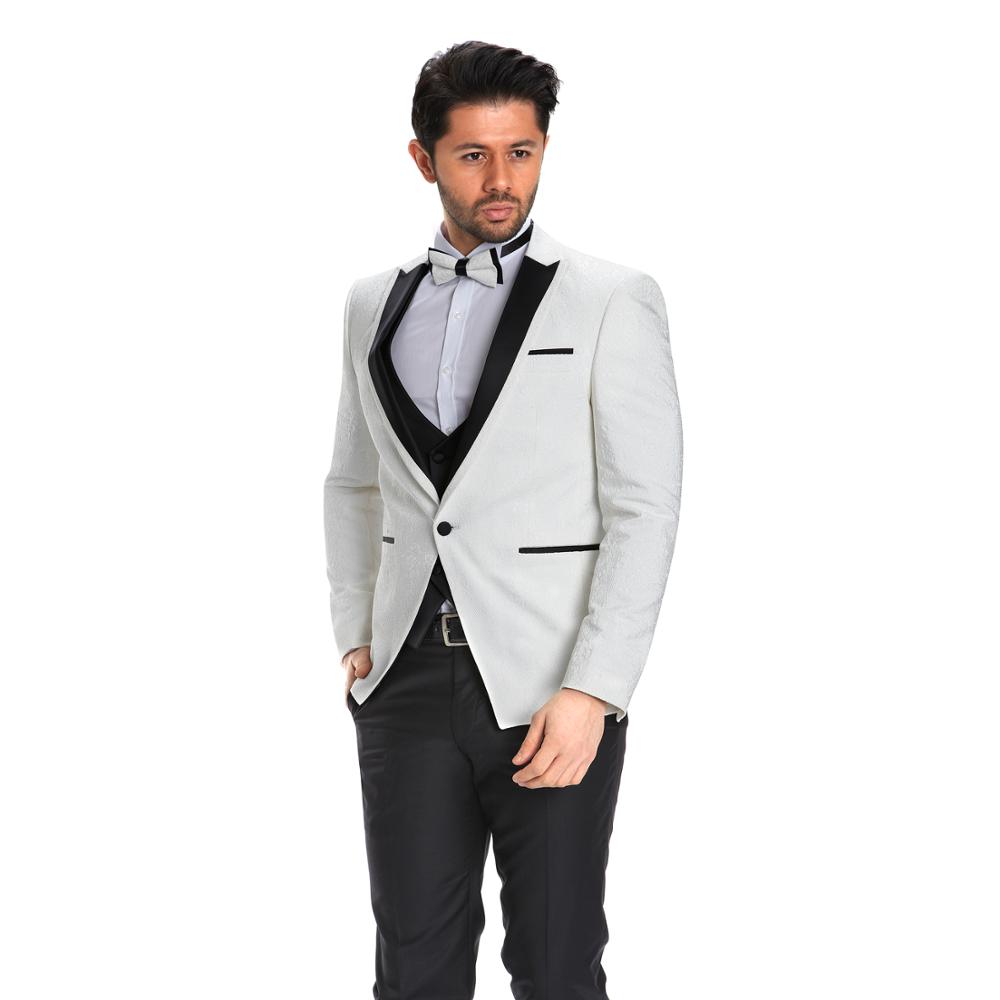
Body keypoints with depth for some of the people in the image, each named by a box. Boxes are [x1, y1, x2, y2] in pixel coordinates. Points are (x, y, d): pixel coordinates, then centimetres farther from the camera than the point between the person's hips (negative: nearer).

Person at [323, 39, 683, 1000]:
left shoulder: (612, 300, -3)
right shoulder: (375, 303, 11)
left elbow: (645, 508, -8)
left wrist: (590, 692, -15)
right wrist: (355, 639, 11)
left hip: (551, 692, -4)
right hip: (408, 683, 4)